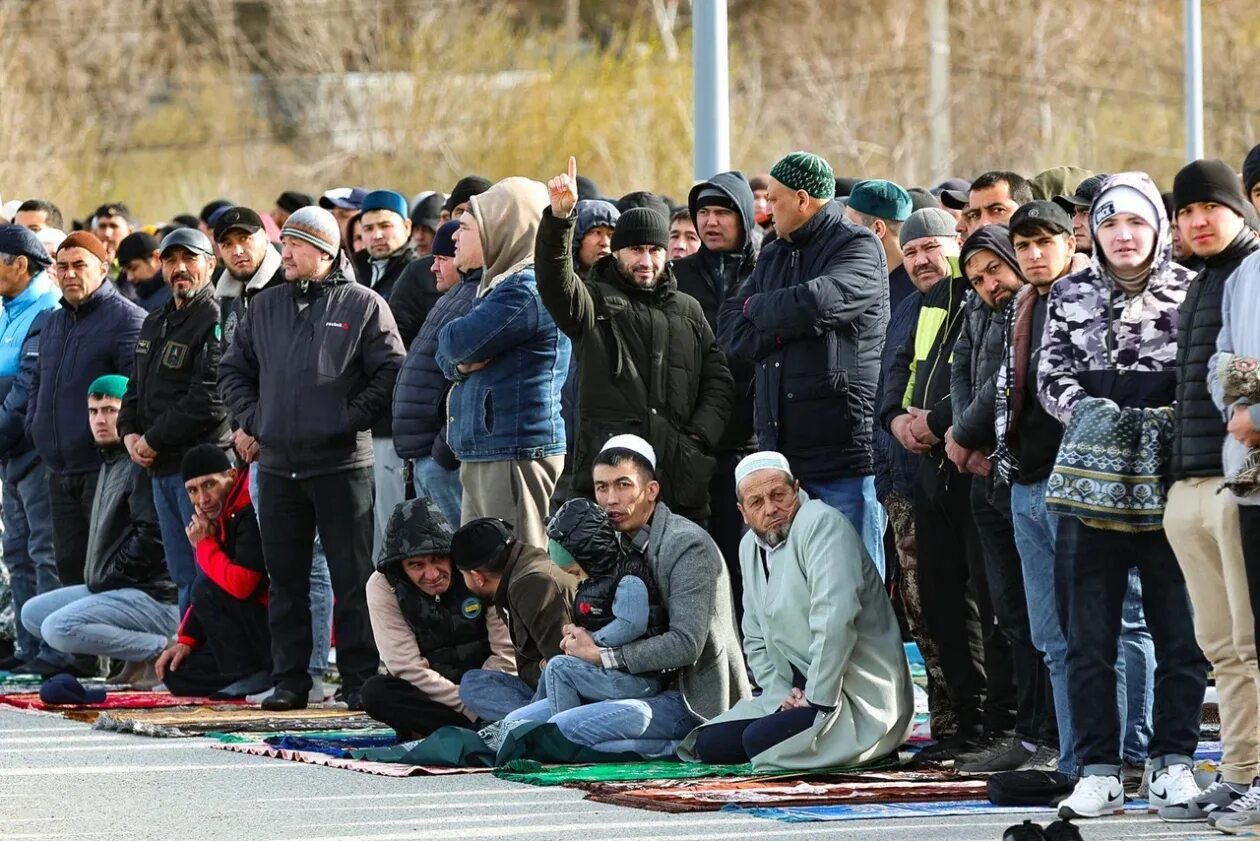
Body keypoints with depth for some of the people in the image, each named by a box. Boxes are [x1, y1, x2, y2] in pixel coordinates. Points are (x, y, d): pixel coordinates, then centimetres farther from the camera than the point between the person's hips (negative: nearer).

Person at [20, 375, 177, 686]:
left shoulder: (140, 467, -14)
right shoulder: (109, 464, 19)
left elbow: (151, 535, -22)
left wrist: (109, 578, -13)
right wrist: (95, 578, 11)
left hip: (151, 596, -11)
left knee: (59, 629, -26)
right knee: (32, 614, 14)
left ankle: (163, 650, -15)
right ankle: (138, 659, 4)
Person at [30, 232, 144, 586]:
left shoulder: (127, 319, -9)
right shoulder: (53, 323, 19)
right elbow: (39, 383, 30)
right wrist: (36, 425, 16)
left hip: (104, 468, -8)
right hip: (60, 472, 8)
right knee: (70, 567, 11)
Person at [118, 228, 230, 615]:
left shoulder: (216, 321, -10)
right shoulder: (154, 325, 19)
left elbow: (209, 401, -18)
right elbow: (137, 388, 24)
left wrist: (153, 440, -12)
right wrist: (129, 433, 4)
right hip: (161, 468, 9)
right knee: (183, 577, 12)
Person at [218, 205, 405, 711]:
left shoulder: (362, 305, -1)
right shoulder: (266, 308, 14)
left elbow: (391, 371, -5)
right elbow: (233, 370, 20)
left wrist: (351, 417, -11)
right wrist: (252, 418, 6)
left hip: (342, 464, -5)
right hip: (277, 465, 5)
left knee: (352, 576, -3)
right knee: (285, 577, 7)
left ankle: (360, 679, 1)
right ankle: (289, 679, 13)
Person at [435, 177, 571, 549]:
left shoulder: (526, 290, -14)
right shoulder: (500, 286, 20)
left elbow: (456, 342, -19)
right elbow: (446, 357, 17)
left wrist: (459, 350, 4)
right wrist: (462, 362, -5)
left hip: (516, 452, -10)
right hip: (482, 455, 10)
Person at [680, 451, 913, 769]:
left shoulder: (821, 525, -15)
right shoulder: (750, 547, 13)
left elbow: (834, 620, -25)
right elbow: (756, 642, 18)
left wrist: (816, 699, -23)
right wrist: (783, 694, 0)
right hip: (800, 694, 9)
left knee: (762, 740, -29)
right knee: (710, 744, -1)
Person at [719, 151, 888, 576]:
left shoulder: (858, 249, -3)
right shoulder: (774, 256, 20)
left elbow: (816, 302, -22)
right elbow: (730, 331, 10)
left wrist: (758, 308, -2)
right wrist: (784, 328, -8)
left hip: (843, 449, -7)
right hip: (781, 450, 7)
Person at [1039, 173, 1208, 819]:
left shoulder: (1188, 291, 4)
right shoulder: (1071, 295, 11)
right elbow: (1051, 375, 6)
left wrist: (1158, 421, -14)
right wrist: (1086, 409, -13)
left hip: (1169, 484, -2)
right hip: (1091, 479, 2)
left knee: (1179, 632, 0)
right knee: (1089, 637, 1)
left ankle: (1172, 760, 9)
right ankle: (1098, 771, 5)